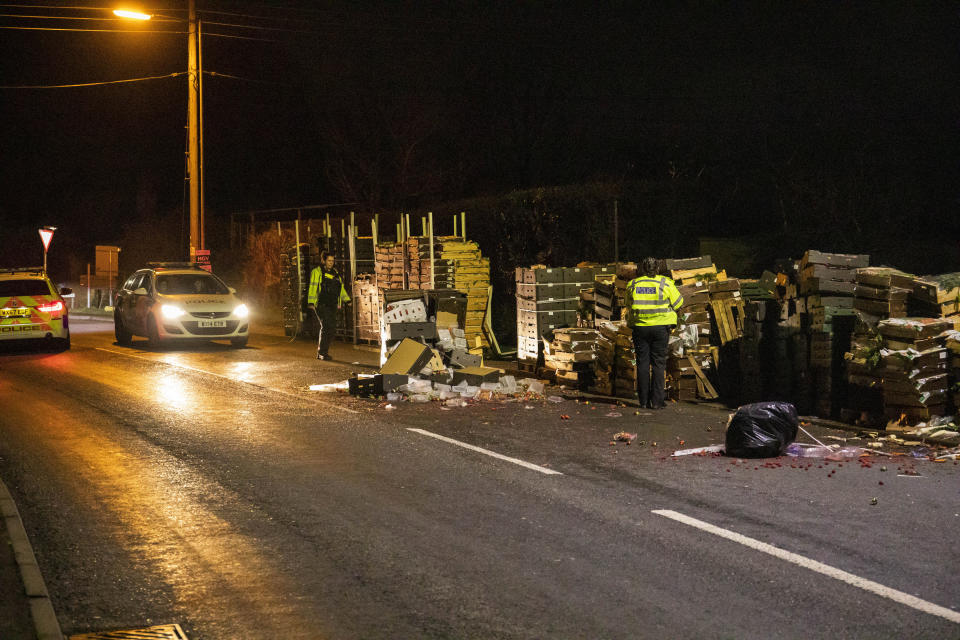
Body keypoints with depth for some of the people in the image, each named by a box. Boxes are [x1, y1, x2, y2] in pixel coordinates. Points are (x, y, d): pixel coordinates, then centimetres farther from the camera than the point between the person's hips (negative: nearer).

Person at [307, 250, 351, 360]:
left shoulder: (335, 273, 18)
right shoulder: (317, 272, -1)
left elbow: (341, 288, 22)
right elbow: (312, 288, -9)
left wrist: (347, 300, 11)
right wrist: (311, 302, -19)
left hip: (332, 306, 6)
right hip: (321, 305, -6)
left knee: (332, 329, 2)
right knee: (326, 326, -16)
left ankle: (324, 350, 16)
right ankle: (321, 353, -10)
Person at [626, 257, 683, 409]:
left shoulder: (632, 285, 4)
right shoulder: (665, 283, -3)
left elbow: (629, 306, 14)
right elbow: (678, 303, 3)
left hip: (640, 326, 2)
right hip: (660, 326, -2)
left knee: (642, 362, 8)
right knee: (658, 363, 3)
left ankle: (644, 401, 8)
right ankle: (657, 401, 0)